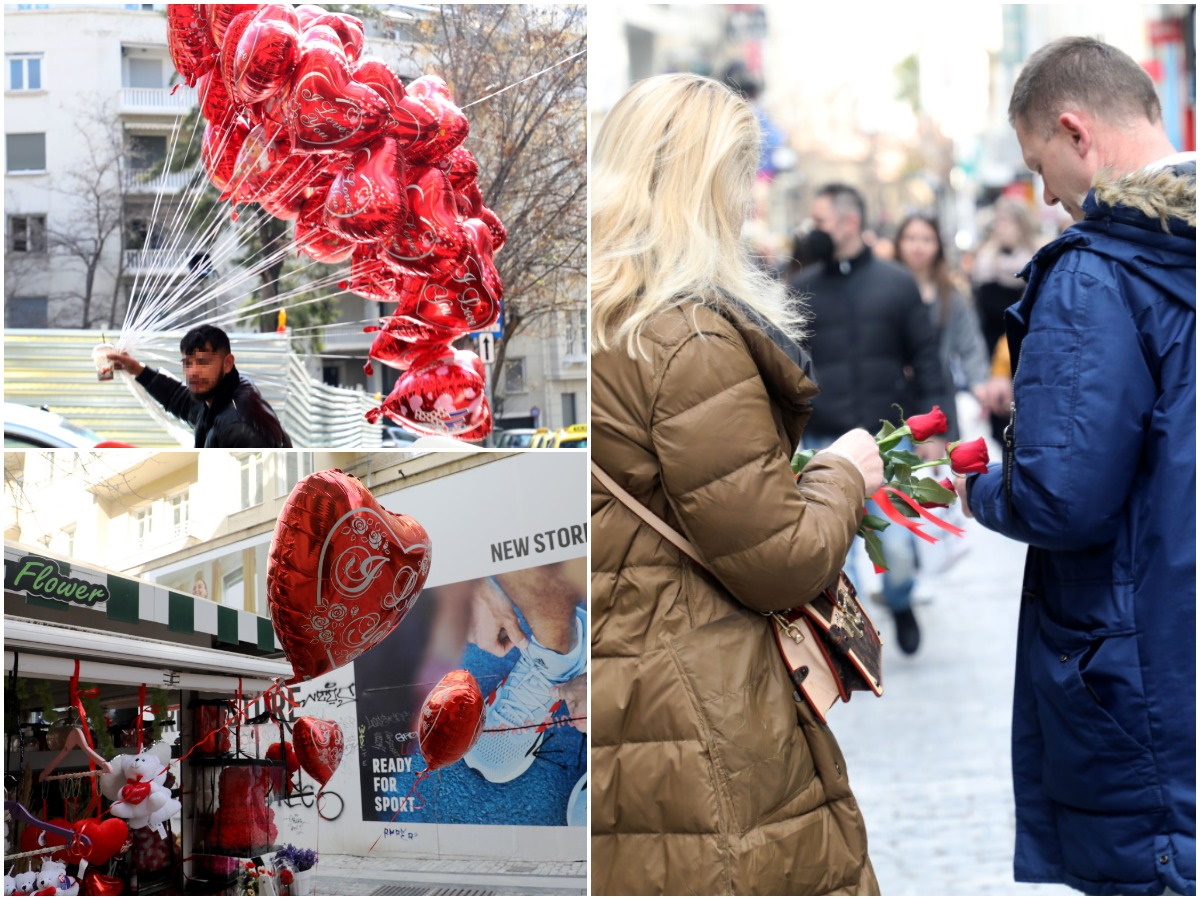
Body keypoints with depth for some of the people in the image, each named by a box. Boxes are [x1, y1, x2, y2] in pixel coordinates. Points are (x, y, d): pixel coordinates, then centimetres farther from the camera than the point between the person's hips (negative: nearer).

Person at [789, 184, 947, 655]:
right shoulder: (802, 289, 4)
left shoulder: (896, 283, 2)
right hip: (824, 446, 1)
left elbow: (925, 358, 5)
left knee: (896, 545, -2)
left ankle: (901, 604, 29)